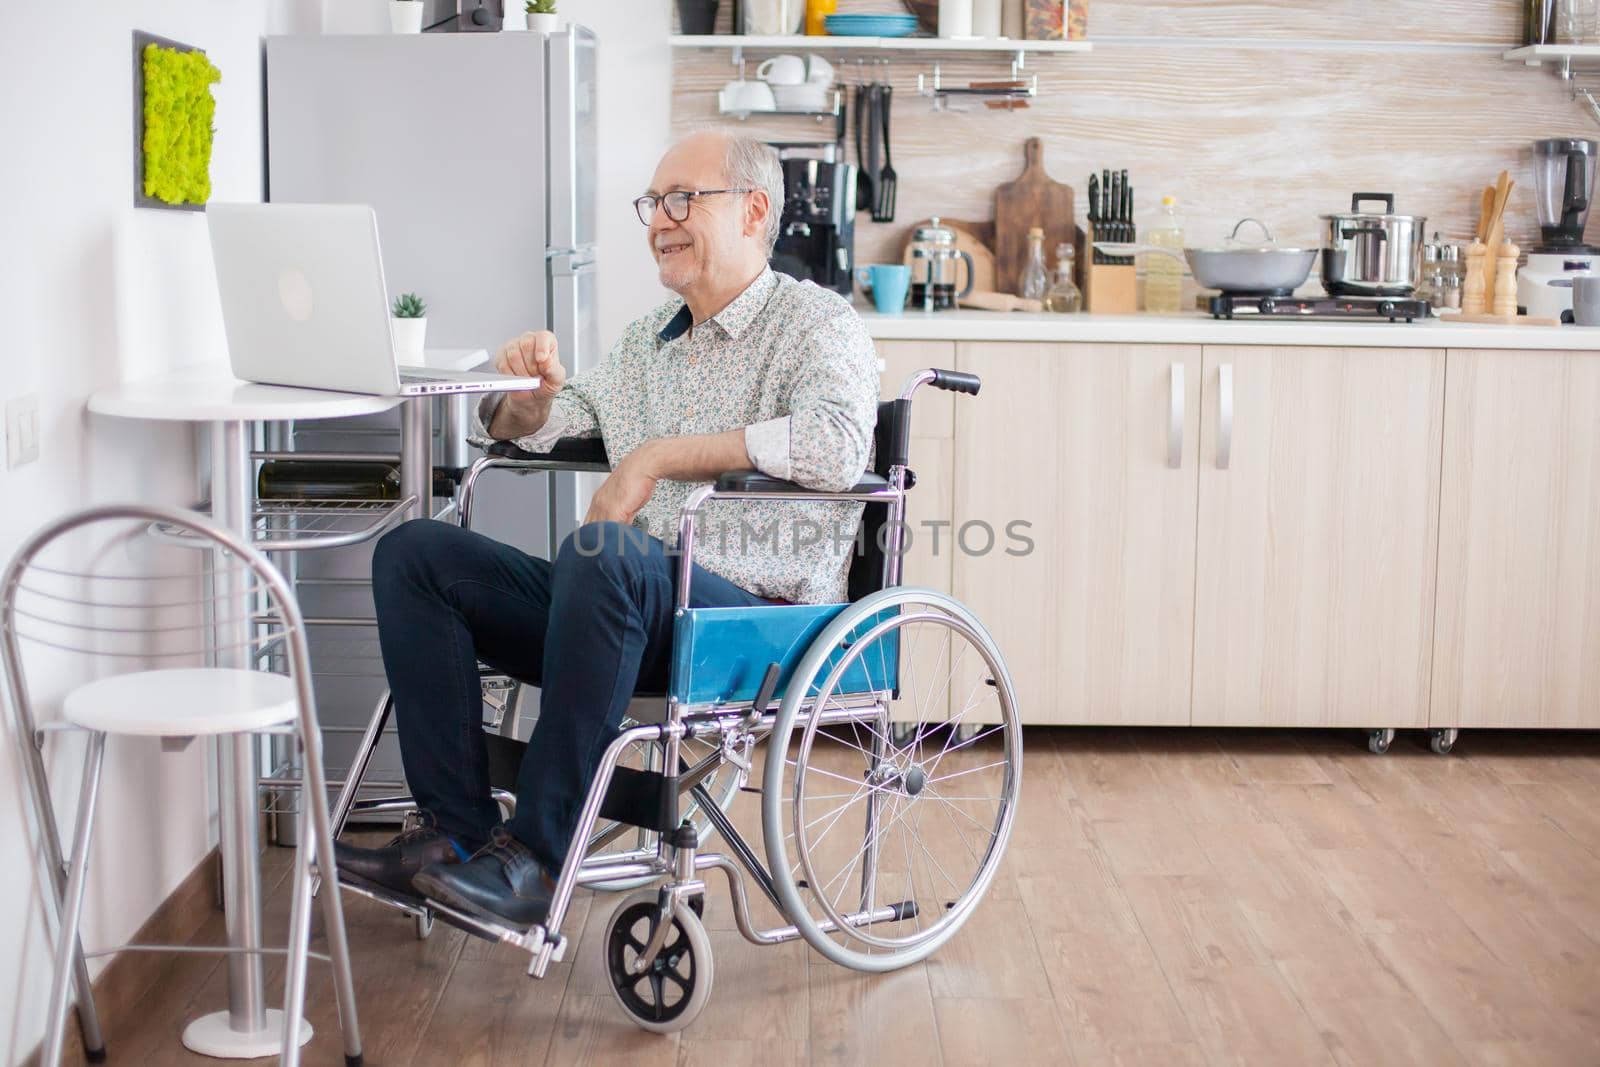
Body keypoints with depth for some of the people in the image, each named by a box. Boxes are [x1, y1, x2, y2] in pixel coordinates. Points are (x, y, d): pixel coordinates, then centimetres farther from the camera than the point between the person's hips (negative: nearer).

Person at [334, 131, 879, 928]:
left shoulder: (818, 323, -1)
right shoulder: (648, 341, 23)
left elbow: (838, 444, -23)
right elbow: (518, 428, 28)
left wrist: (658, 456, -18)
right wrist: (535, 392, 2)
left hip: (755, 612, -8)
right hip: (632, 606, 8)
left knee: (602, 554, -38)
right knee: (412, 554, -4)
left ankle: (536, 855, -30)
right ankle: (455, 828, -11)